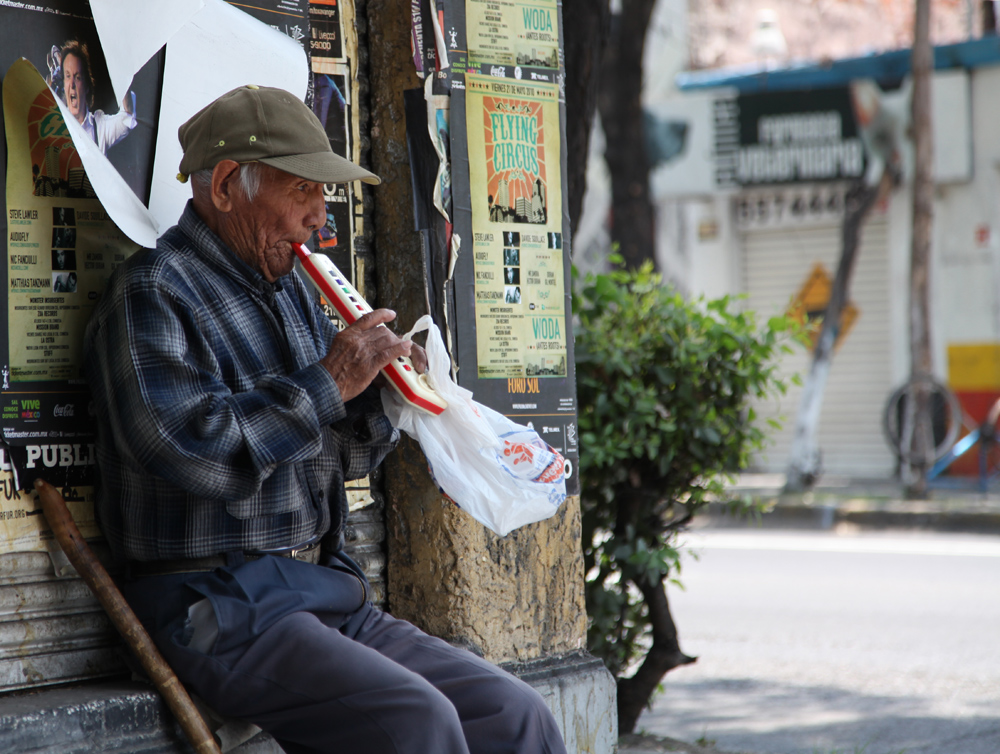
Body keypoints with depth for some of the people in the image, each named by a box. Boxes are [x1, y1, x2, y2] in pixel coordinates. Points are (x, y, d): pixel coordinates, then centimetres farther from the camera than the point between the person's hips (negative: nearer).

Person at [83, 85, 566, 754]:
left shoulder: (292, 290, 18)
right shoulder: (152, 289, -6)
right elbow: (183, 448, -22)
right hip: (217, 599, -8)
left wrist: (377, 392, 2)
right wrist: (325, 385, -15)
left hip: (325, 590, 8)